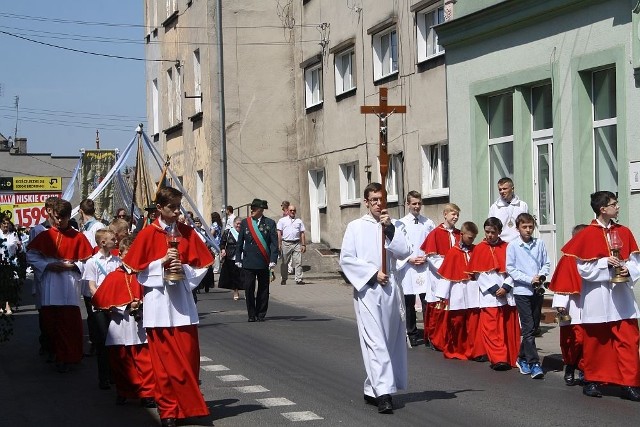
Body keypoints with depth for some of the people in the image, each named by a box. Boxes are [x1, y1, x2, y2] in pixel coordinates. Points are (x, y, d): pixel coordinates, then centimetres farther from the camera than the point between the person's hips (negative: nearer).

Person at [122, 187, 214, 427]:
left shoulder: (187, 233, 6)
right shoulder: (148, 234, -2)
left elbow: (201, 265, 7)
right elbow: (138, 269, -1)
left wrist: (184, 268, -11)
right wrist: (162, 261, -13)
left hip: (182, 302, 2)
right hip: (158, 303, -2)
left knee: (189, 357, 0)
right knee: (164, 360, 1)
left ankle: (189, 405, 15)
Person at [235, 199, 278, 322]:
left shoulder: (270, 223, 2)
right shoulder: (245, 223, 7)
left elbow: (274, 243, -1)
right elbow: (239, 243, 10)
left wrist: (273, 261, -8)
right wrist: (238, 260, 4)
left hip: (264, 262, -1)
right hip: (248, 262, 1)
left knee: (263, 289, 6)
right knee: (248, 289, -3)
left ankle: (261, 314, 16)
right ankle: (251, 315, 7)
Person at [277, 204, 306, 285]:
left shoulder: (299, 221, 17)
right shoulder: (282, 220, 9)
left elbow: (302, 233, 15)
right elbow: (279, 233, 4)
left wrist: (303, 245, 7)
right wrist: (279, 244, -5)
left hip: (297, 244, 2)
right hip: (286, 243, -1)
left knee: (298, 262, -7)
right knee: (284, 263, 3)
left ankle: (299, 279, -9)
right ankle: (283, 279, 13)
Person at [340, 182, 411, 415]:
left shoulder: (392, 226, 12)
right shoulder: (356, 227, 3)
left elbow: (404, 252, -2)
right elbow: (346, 258, -2)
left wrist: (390, 228, -11)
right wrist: (373, 273, -9)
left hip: (391, 289, 4)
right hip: (367, 289, -4)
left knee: (389, 341, 7)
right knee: (375, 341, -12)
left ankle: (372, 389, 19)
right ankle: (383, 392, -18)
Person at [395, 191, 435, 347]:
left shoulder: (428, 223, 5)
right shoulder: (401, 224, 0)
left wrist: (427, 258, -6)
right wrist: (409, 259, -9)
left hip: (425, 267, 0)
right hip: (407, 268, 0)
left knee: (427, 302, -5)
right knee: (409, 303, 6)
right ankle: (412, 334, 16)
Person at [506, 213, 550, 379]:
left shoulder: (539, 244, 4)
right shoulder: (513, 245, -4)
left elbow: (546, 264, 9)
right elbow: (510, 269, -6)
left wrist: (542, 275, -11)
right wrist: (529, 279, -13)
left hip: (537, 289, 4)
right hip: (522, 290, -4)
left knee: (532, 327, 11)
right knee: (528, 328, -8)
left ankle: (522, 358, 27)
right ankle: (534, 363, -9)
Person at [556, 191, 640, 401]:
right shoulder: (587, 235, -6)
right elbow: (583, 268, -6)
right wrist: (605, 263, -17)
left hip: (622, 297, 3)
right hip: (597, 297, -3)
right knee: (595, 340, 7)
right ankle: (592, 381, 21)